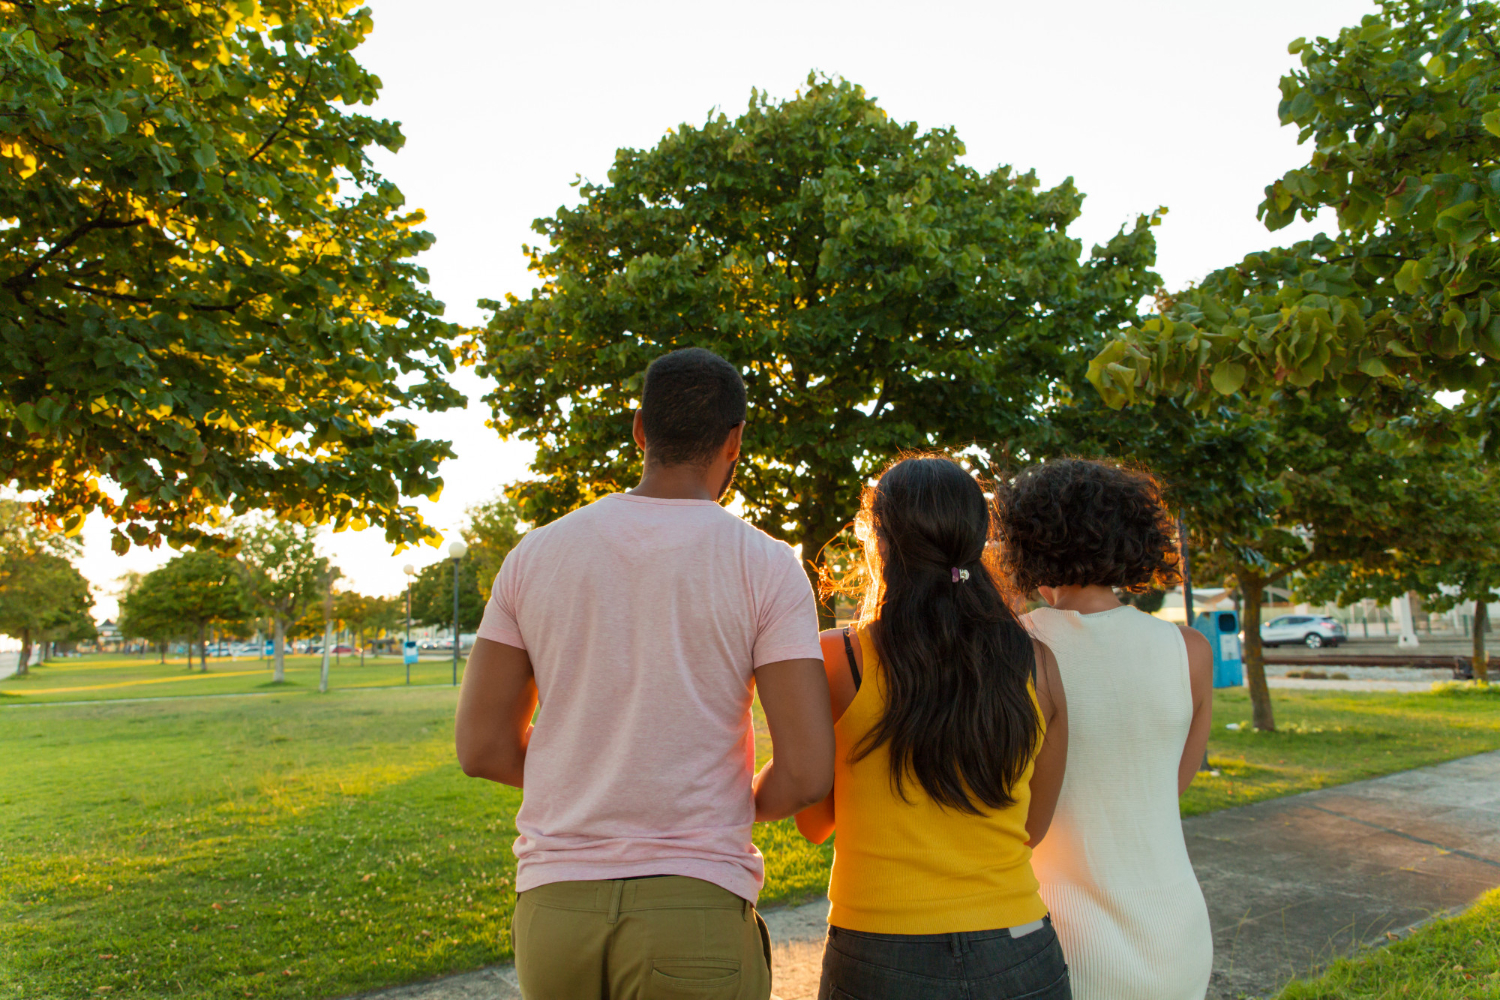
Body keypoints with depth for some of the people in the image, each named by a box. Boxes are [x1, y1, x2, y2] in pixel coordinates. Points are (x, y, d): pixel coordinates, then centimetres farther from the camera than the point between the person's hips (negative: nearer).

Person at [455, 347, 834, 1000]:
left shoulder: (536, 554, 2)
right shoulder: (765, 566, -7)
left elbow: (482, 748, 4)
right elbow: (805, 773, -11)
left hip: (555, 901, 3)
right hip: (695, 909, -3)